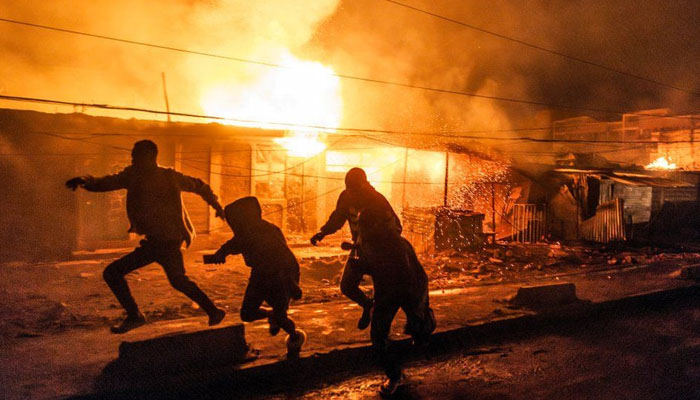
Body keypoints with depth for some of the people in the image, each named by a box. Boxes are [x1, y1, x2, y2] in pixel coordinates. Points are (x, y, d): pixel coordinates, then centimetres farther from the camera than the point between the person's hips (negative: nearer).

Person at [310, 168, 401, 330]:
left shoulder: (377, 200, -21)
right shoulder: (346, 197, -8)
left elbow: (395, 227, -18)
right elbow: (337, 218, 8)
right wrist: (322, 233, -8)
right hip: (358, 248, 5)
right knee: (347, 287, 5)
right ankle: (368, 305, 33)